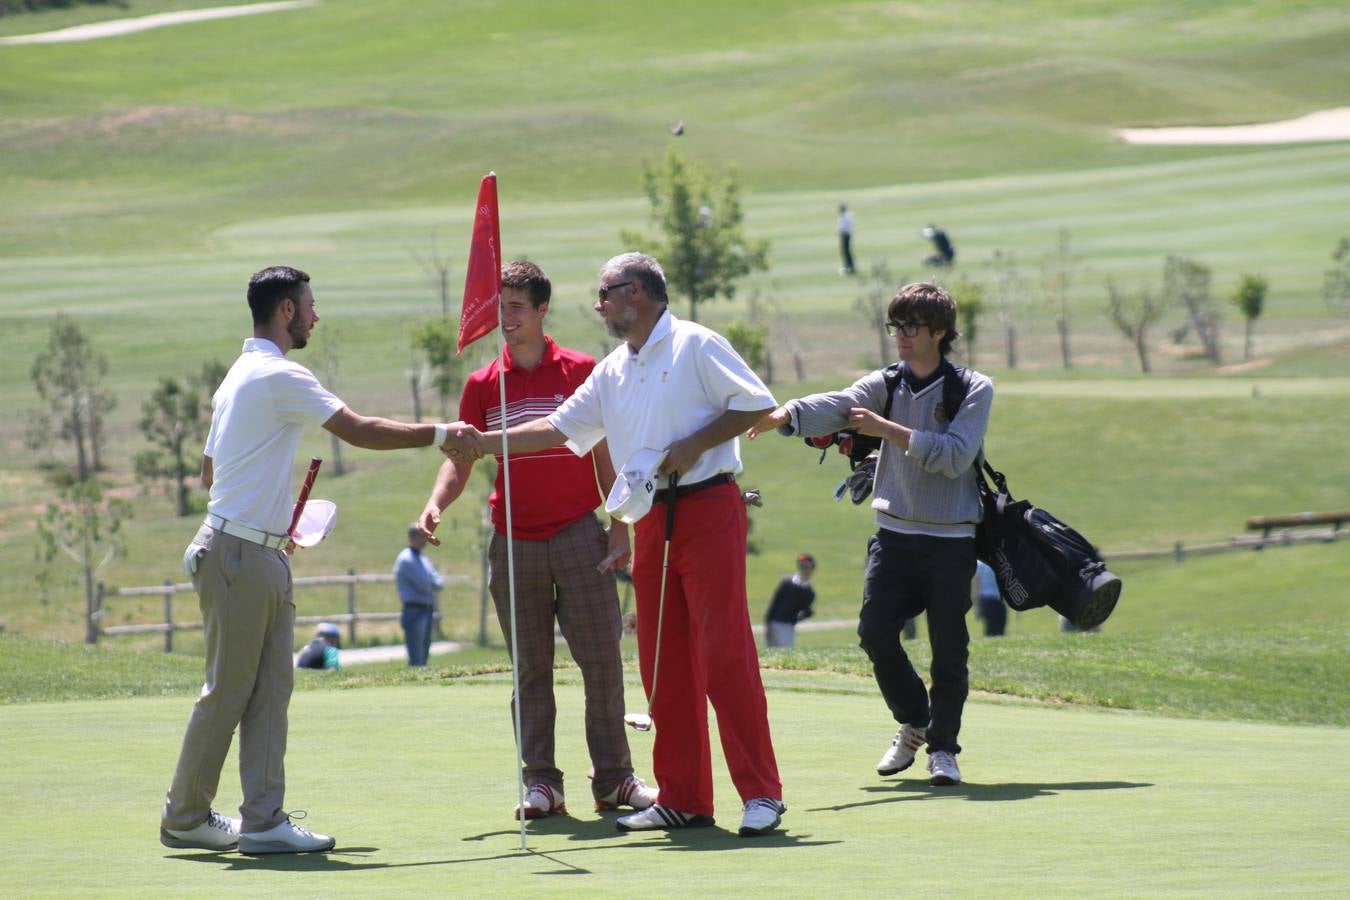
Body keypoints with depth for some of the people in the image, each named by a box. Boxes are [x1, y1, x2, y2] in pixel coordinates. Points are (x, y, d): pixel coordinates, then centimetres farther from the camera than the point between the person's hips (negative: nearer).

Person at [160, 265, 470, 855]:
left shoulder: (238, 377, 18)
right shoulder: (279, 376, -13)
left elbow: (210, 472, 25)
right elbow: (359, 431, -16)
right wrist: (438, 435, -8)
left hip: (261, 557, 10)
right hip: (240, 556, -10)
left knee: (271, 688, 5)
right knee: (228, 690, -3)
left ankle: (263, 821, 2)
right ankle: (184, 818, 5)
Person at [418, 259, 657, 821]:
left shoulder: (580, 371, 2)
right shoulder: (483, 384, 7)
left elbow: (604, 455, 4)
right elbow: (461, 459, 9)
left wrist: (620, 527, -1)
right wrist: (436, 504, -11)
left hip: (580, 536, -2)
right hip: (513, 540, 2)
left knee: (601, 660, -2)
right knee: (530, 669, 3)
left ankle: (613, 779, 5)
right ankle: (541, 783, 5)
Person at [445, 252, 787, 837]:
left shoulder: (695, 346, -4)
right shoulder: (612, 373, 19)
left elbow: (756, 404, -8)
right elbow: (559, 428, 23)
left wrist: (694, 444, -15)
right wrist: (484, 444, 17)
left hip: (708, 509, -8)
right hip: (652, 521, 8)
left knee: (725, 653, -12)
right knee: (663, 664, 6)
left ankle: (761, 795, -12)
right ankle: (683, 798, 10)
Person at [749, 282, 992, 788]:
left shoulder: (974, 390, -1)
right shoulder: (884, 386, 7)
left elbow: (955, 455, -16)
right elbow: (834, 407, -13)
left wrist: (889, 430, -20)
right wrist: (783, 415, -33)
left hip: (950, 541, -3)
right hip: (893, 533, 3)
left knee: (949, 647, -3)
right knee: (875, 632, -7)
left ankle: (942, 746, 12)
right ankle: (914, 722, 17)